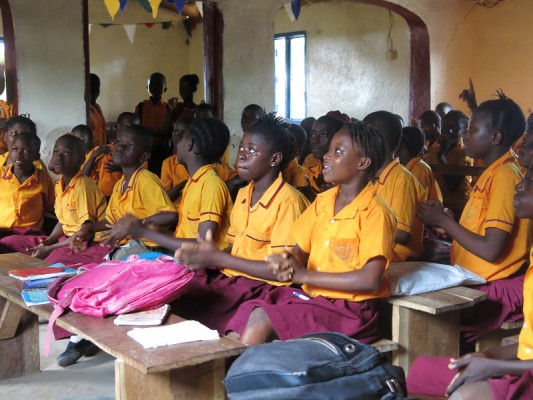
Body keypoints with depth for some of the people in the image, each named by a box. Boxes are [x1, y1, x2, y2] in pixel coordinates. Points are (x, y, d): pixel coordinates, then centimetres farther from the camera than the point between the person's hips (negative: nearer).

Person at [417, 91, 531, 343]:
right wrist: (444, 219, 4)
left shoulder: (504, 176, -16)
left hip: (496, 289, -9)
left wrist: (443, 221, -11)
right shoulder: (493, 174, 12)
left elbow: (490, 250, -22)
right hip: (478, 282, 9)